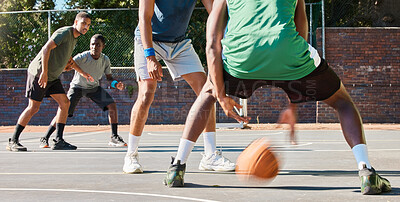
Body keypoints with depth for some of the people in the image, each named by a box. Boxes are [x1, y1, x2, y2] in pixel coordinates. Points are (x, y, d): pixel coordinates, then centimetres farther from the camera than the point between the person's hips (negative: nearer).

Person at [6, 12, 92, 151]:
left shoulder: (74, 38, 15)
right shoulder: (64, 32, -15)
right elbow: (46, 48, -24)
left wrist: (82, 73, 33)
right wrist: (44, 72, -29)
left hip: (53, 77, 9)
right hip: (39, 73, -9)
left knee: (64, 103, -1)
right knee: (34, 107, -9)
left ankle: (59, 141, 1)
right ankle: (13, 142, 0)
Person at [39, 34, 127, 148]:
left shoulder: (105, 60, -14)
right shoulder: (82, 57, -27)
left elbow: (109, 77, -2)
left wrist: (115, 84, -23)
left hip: (94, 87, 3)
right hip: (77, 87, -3)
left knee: (112, 105, -14)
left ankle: (114, 138, -2)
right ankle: (45, 139, 1)